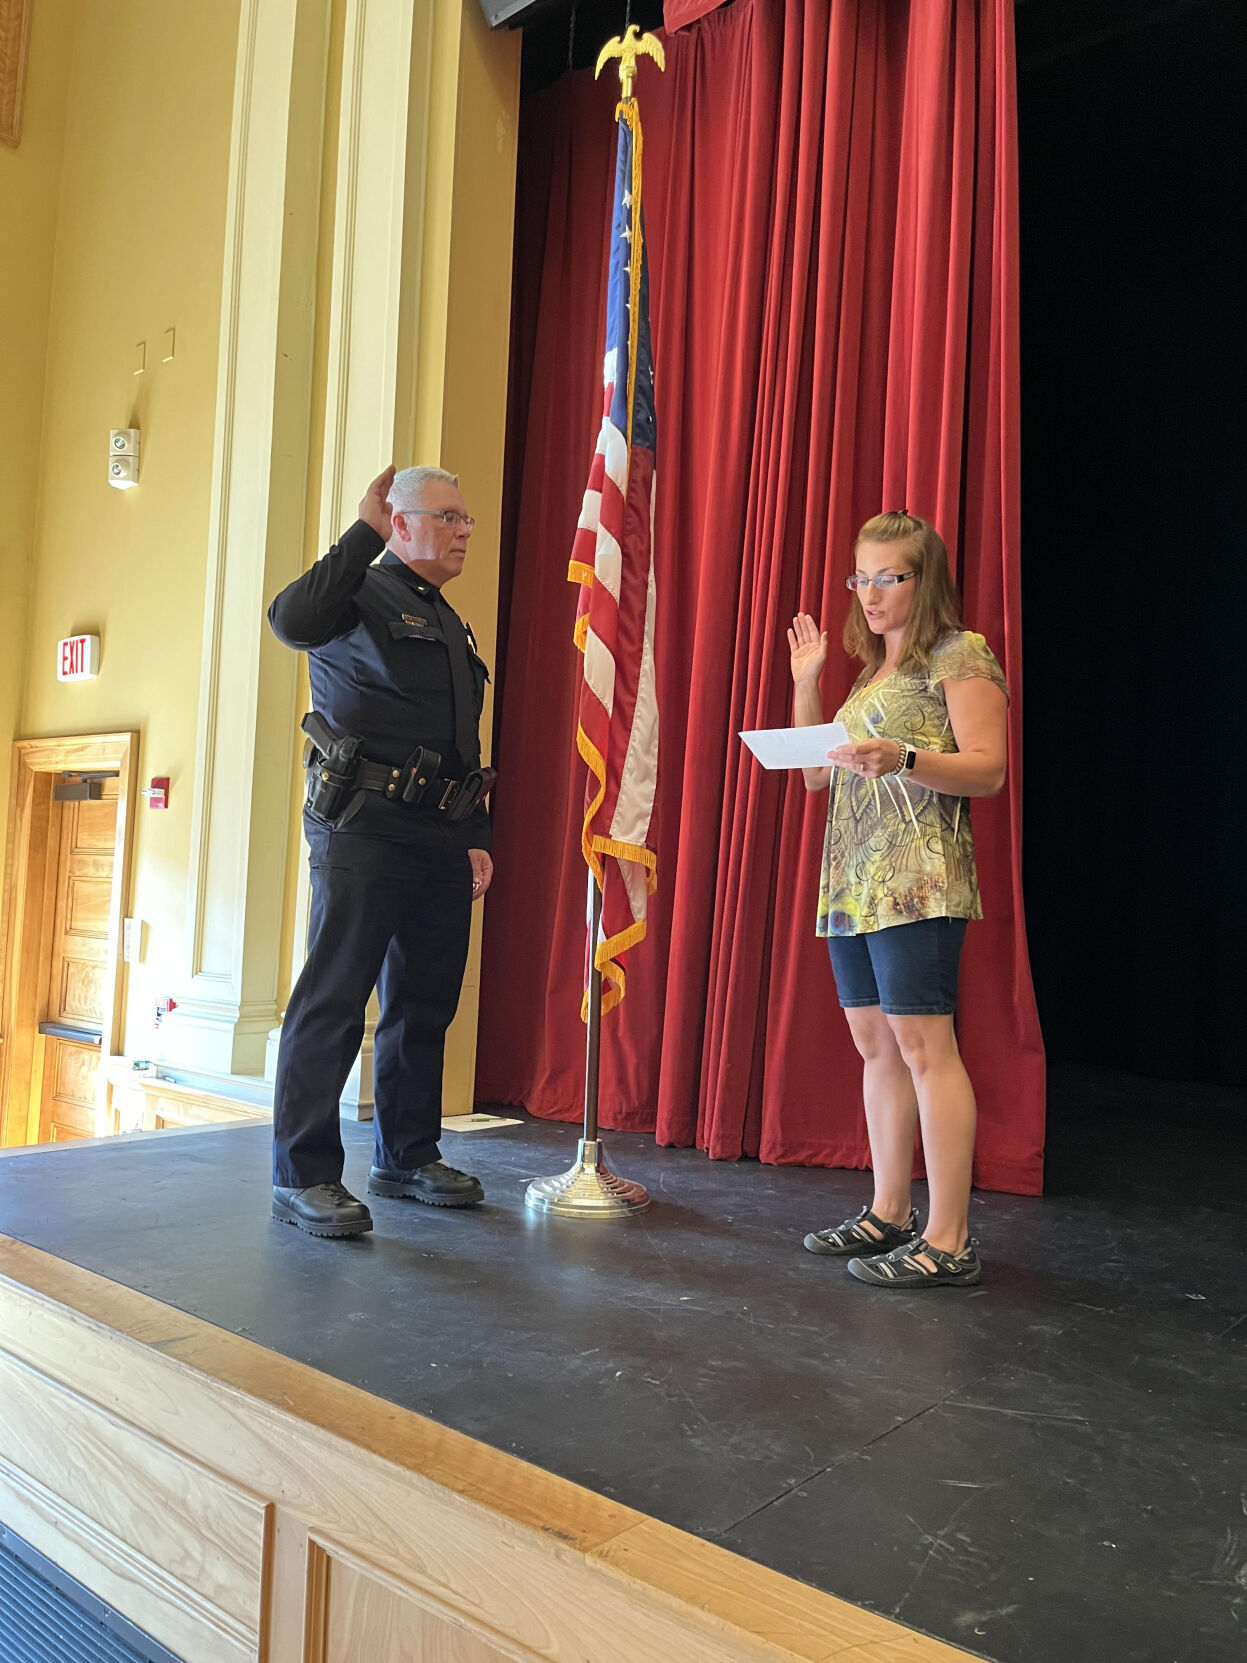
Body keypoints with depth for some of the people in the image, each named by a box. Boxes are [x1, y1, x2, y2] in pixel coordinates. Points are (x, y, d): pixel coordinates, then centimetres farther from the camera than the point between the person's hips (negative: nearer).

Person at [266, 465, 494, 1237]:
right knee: (334, 999, -5)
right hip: (366, 828, -7)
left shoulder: (453, 626, 23)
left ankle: (410, 1158, 24)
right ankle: (305, 1176, 3)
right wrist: (365, 533, -17)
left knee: (426, 1002, 11)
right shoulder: (361, 596, 1)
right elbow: (292, 619, -24)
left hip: (442, 838, 8)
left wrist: (478, 838, 16)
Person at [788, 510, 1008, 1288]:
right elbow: (816, 773, 20)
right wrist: (805, 681, 14)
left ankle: (949, 1241, -5)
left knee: (923, 1044, -11)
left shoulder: (961, 654, -1)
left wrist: (903, 759, -25)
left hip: (918, 880, -8)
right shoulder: (871, 672, 23)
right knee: (876, 1045, 10)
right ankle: (889, 1215, 19)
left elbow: (988, 771, -10)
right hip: (852, 883, 8)